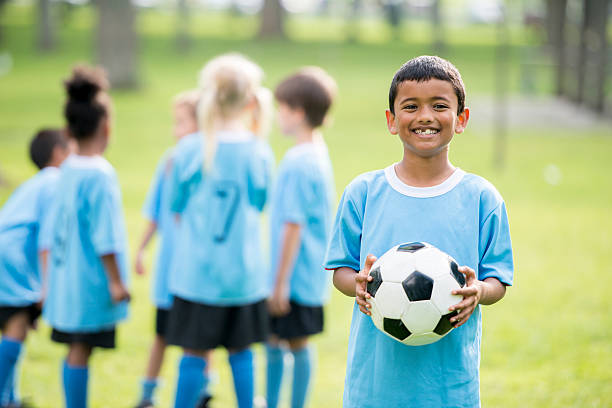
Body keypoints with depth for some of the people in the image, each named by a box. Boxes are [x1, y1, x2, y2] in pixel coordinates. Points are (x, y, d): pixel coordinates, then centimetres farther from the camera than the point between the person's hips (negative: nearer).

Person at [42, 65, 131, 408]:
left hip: (66, 278, 8)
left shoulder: (67, 170, 7)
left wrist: (50, 277, 23)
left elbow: (53, 231, 14)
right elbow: (105, 237, -18)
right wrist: (116, 280, -13)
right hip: (91, 281, -8)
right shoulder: (101, 175, -17)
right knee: (81, 349, -4)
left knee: (76, 349, 13)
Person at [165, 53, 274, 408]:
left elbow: (178, 208, 3)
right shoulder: (258, 153, -5)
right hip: (243, 273, 1)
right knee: (241, 350, 13)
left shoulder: (189, 150, -6)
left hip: (195, 272, -1)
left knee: (194, 353, 4)